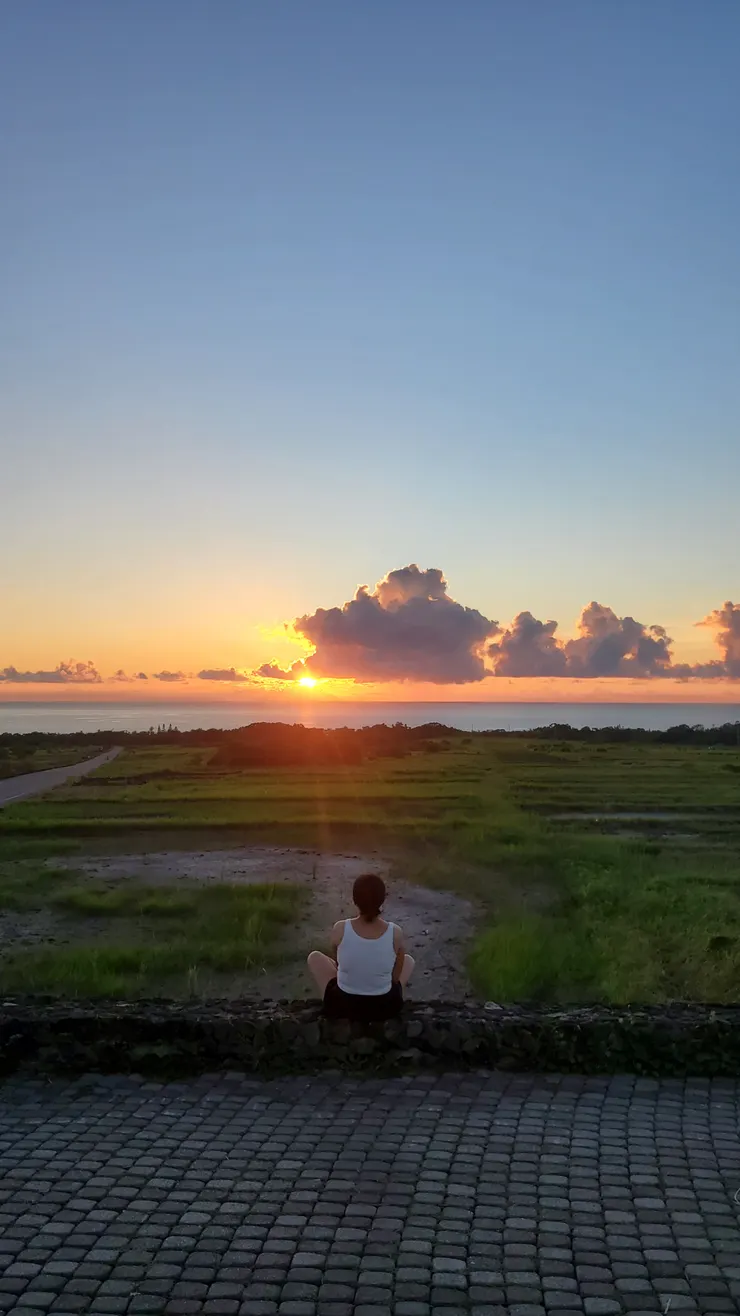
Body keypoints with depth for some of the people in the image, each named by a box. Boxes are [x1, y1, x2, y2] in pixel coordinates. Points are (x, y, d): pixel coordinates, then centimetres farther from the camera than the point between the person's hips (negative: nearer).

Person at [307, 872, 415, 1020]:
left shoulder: (340, 929, -20)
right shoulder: (395, 932, -19)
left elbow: (338, 962, 1)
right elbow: (395, 976, -5)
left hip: (342, 1005, 0)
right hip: (384, 1006, 1)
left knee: (314, 957, 26)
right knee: (408, 960, 29)